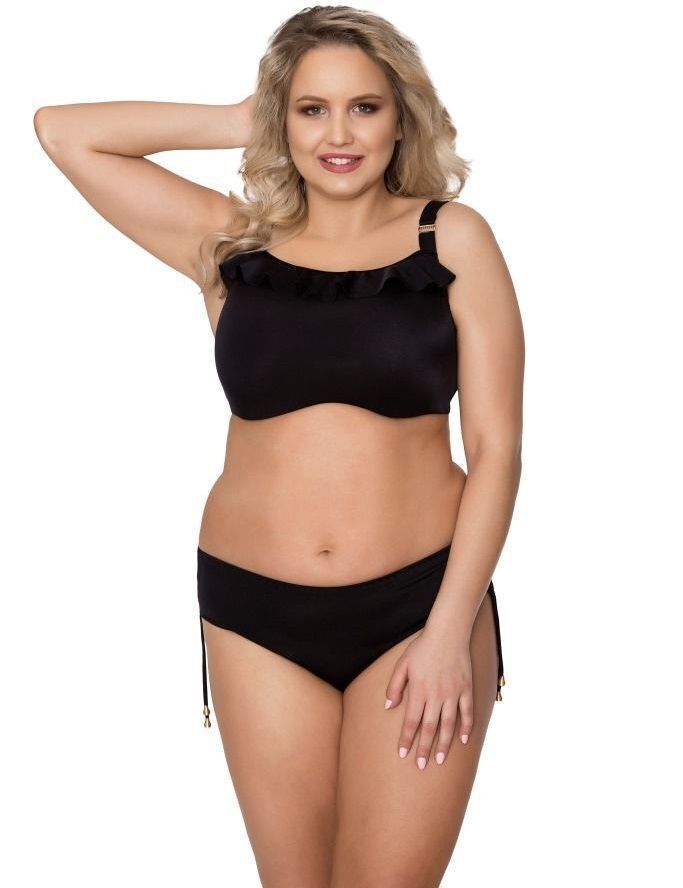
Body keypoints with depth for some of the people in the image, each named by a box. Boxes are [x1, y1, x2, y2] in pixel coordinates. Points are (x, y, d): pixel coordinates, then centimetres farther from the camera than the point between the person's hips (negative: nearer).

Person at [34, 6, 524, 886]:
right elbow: (62, 131, 5)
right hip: (256, 611, 2)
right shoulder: (232, 242, 5)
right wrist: (242, 122, 5)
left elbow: (496, 445, -2)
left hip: (418, 604, -1)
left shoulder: (450, 238, 0)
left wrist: (450, 630, -9)